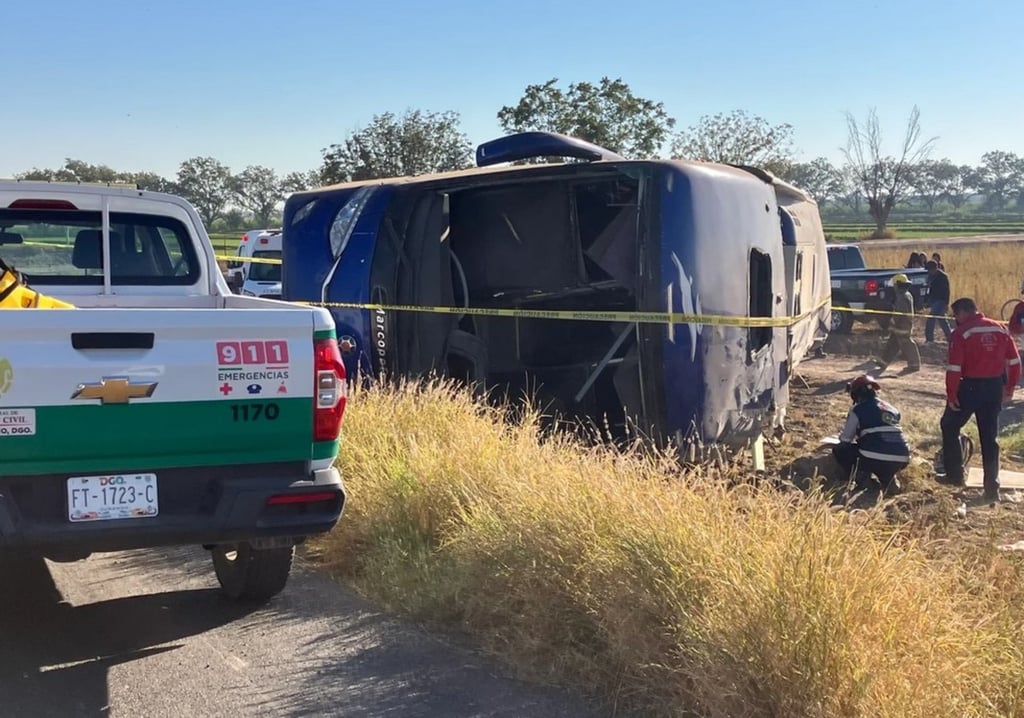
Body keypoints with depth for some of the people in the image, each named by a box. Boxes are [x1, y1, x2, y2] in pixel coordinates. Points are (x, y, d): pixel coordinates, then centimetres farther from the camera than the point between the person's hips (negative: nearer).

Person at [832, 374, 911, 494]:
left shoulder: (858, 409, 6)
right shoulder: (891, 408, 22)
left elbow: (845, 439, 11)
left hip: (874, 459, -5)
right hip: (901, 461, 5)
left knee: (839, 450, 19)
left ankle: (862, 476, 0)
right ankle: (888, 478, 12)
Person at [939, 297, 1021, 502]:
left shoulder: (961, 333, -10)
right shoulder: (1000, 329, 7)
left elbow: (954, 367, -16)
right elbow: (1014, 360, 9)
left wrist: (951, 394, -10)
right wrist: (1010, 385, 18)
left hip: (971, 387, -5)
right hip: (995, 388, 5)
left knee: (949, 426, 15)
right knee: (989, 437, 12)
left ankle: (955, 477, 13)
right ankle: (992, 487, 9)